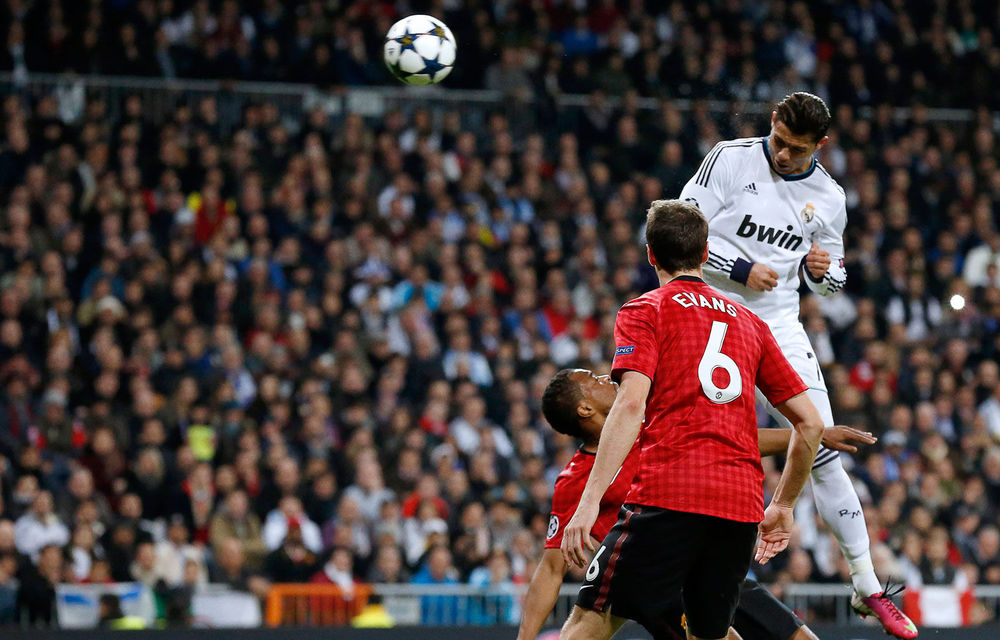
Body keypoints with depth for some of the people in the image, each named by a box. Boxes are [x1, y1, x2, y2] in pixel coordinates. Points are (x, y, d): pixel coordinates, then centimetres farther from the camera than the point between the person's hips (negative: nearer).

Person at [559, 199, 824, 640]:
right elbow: (810, 424, 20)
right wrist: (783, 507, 30)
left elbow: (630, 405, -9)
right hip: (741, 505, 5)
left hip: (668, 492, -5)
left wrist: (590, 500, -14)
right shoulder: (750, 323, 22)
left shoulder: (644, 311, 8)